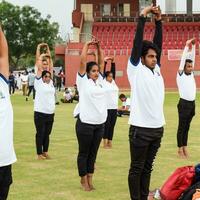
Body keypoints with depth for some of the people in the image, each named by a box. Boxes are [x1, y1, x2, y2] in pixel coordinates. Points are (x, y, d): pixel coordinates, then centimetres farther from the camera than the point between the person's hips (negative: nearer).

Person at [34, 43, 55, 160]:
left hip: (50, 113, 5)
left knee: (47, 134, 13)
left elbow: (50, 63, 12)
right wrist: (39, 48, 1)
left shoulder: (51, 82, 8)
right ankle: (39, 153, 10)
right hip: (40, 113, -5)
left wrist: (48, 50, 15)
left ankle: (45, 152, 23)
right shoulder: (39, 82, -4)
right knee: (40, 134, 3)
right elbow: (38, 63, -4)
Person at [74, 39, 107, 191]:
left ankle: (90, 178, 19)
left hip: (100, 123, 5)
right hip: (85, 123, -5)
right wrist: (87, 46, -2)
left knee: (93, 153, 11)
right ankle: (83, 179, 14)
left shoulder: (100, 80, 11)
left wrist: (99, 47, 6)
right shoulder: (83, 81, -3)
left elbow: (101, 62, 12)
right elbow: (82, 62, -9)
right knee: (84, 153, 5)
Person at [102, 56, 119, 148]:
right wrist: (105, 61, -4)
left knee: (112, 125, 8)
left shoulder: (113, 82, 13)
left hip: (114, 107, 6)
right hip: (107, 108, -6)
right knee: (106, 125, -3)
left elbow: (113, 71, 13)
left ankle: (110, 142, 13)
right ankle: (105, 143, 2)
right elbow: (103, 71, -5)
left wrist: (113, 62, 7)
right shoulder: (103, 82, -2)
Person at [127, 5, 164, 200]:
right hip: (141, 128, -6)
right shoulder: (136, 70, -5)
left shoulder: (156, 70, 11)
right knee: (137, 169, 3)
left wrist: (158, 20, 1)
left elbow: (158, 43, 8)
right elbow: (137, 42, -10)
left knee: (147, 167, 14)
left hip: (158, 127, 6)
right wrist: (143, 16, -10)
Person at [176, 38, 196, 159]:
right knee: (181, 127, 0)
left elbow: (192, 59, 8)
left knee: (187, 127, 11)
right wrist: (187, 46, -10)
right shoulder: (180, 75, -6)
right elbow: (183, 60, -10)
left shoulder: (191, 74, 10)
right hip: (184, 104, -6)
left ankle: (185, 147, 16)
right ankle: (180, 149, 4)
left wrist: (194, 46, 2)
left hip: (192, 104, 6)